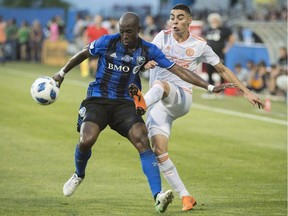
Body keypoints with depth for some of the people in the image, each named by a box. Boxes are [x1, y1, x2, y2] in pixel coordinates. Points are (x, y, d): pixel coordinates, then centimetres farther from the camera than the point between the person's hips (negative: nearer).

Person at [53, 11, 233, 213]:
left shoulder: (148, 50, -4)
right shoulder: (107, 42, -9)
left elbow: (178, 70, -3)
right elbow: (83, 54, 10)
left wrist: (210, 87, -7)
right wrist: (62, 73, 19)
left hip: (125, 104, 1)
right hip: (98, 100, -1)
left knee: (143, 141, -21)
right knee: (87, 140, -24)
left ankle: (158, 196, -28)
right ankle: (79, 175, 12)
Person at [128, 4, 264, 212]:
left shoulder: (199, 45, 6)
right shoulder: (163, 37, 7)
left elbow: (223, 69, 15)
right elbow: (148, 58, -7)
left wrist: (246, 92, 12)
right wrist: (147, 62, -32)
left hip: (181, 98, -2)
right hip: (158, 103, 2)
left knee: (161, 84, -36)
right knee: (159, 151, -14)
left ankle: (142, 103, -71)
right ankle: (185, 197, -6)